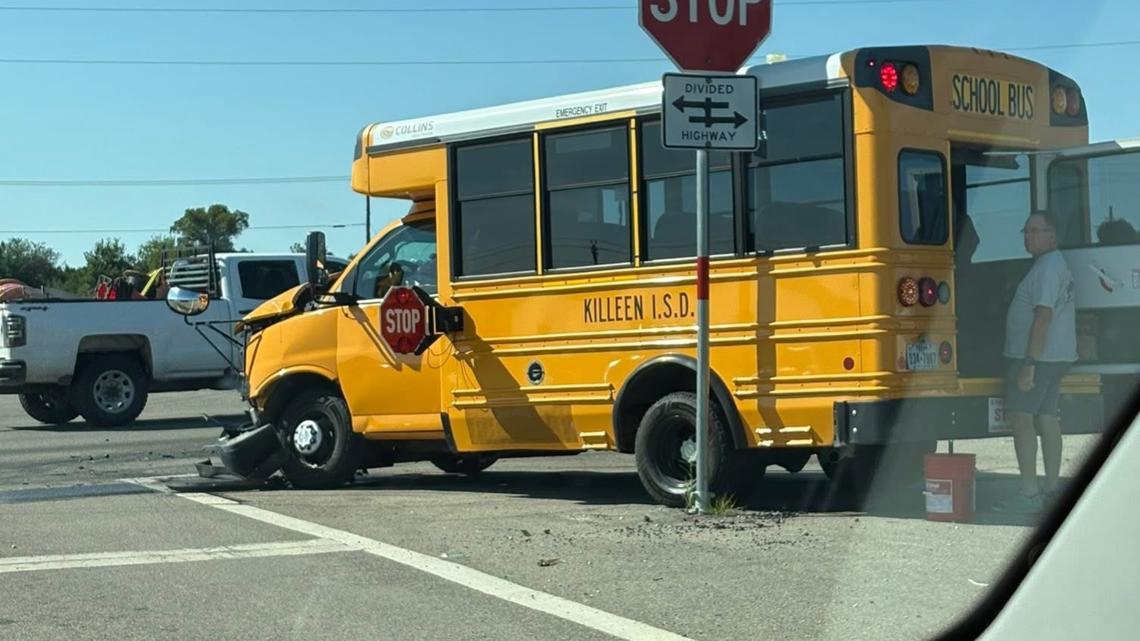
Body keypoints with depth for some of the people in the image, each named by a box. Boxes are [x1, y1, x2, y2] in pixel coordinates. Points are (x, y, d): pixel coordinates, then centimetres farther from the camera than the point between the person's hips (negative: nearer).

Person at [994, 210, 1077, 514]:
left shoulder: (1047, 268, -16)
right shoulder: (1058, 265, 18)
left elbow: (1043, 317, -23)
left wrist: (1029, 364, -26)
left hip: (1035, 357, -10)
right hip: (1056, 357, 10)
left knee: (1021, 417, -12)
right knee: (1047, 419, 11)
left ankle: (1029, 494, -16)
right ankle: (1051, 490, 15)